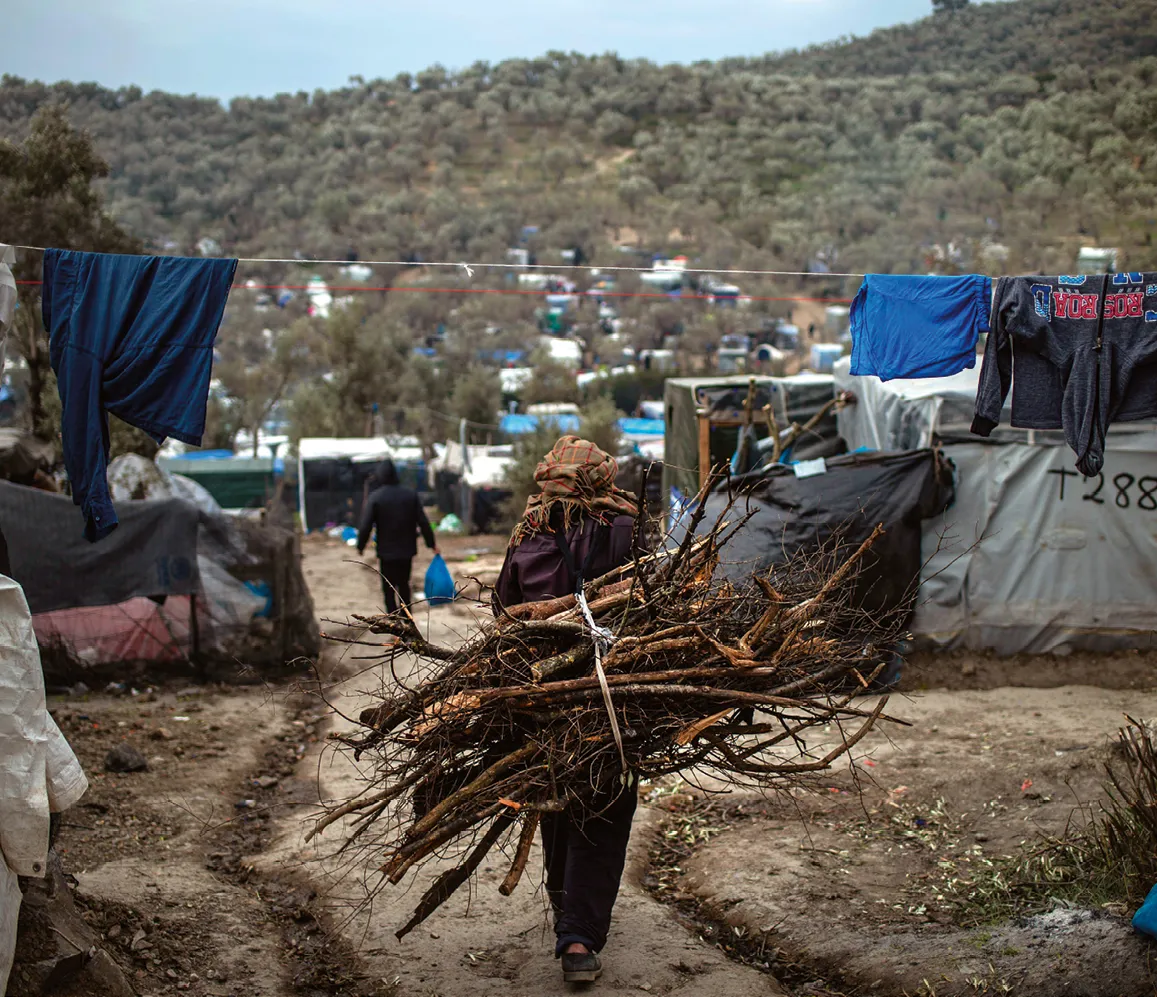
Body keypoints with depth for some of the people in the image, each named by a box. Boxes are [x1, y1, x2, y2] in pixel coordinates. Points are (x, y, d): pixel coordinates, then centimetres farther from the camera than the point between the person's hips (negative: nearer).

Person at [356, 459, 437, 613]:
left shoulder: (374, 498, -11)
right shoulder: (411, 494, -1)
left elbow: (366, 526, -12)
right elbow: (423, 522, -1)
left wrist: (360, 546, 3)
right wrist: (431, 543, 9)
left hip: (387, 552, -4)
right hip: (407, 550, 4)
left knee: (389, 590, 5)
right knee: (404, 585, 21)